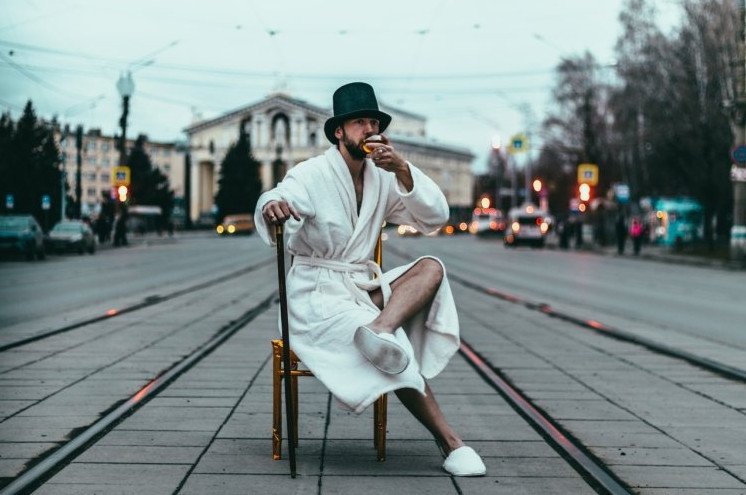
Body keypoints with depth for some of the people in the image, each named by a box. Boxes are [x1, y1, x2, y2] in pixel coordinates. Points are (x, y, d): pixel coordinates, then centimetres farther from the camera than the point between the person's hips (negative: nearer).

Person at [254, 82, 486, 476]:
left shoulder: (383, 178, 10)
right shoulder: (311, 174, -6)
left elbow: (435, 217, 1)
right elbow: (282, 199, -28)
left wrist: (403, 171, -14)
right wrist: (272, 207, -54)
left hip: (364, 288, 6)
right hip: (317, 293, -6)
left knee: (431, 268, -21)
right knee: (395, 351, -28)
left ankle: (379, 330, -45)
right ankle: (449, 442, -21)